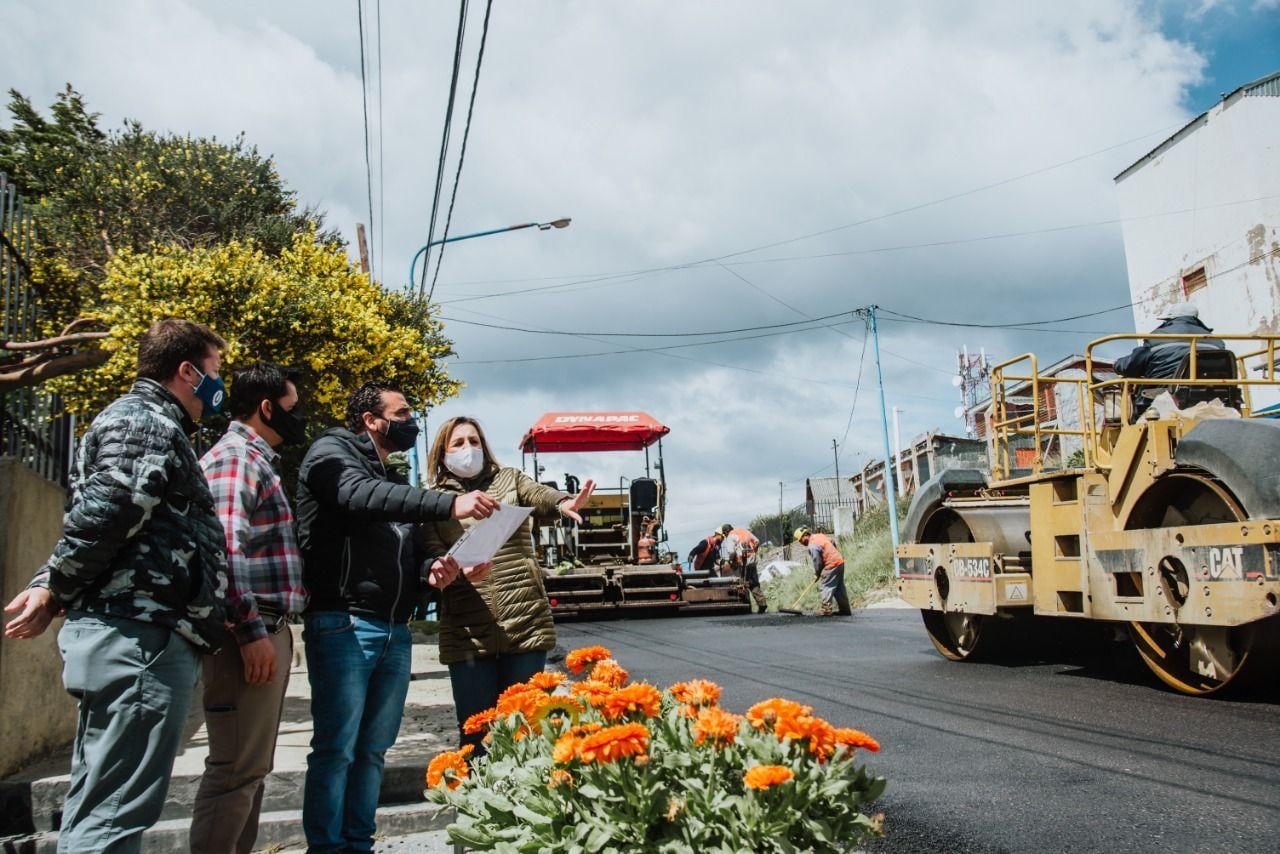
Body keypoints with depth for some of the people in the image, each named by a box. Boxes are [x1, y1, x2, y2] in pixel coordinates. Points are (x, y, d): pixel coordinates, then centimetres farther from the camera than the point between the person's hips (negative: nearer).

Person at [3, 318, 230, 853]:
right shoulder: (147, 422, -10)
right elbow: (102, 517, -22)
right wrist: (54, 593, -8)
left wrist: (49, 588, 9)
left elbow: (97, 518, 23)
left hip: (132, 638, 11)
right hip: (140, 636, -11)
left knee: (96, 808, 16)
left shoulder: (150, 423, 24)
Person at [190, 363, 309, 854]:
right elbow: (225, 549, -21)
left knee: (252, 766, 15)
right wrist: (250, 632, -23)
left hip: (268, 630, 10)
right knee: (237, 768, -6)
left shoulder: (257, 459, 20)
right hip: (251, 634, -10)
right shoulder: (234, 457, -10)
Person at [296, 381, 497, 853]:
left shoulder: (395, 482, 23)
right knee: (336, 749, -5)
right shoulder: (332, 452, 1)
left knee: (373, 749, 10)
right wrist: (450, 504, -31)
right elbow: (361, 496, -21)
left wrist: (432, 572, -1)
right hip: (342, 626, -7)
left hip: (395, 634, 7)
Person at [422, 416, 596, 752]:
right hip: (467, 632, 0)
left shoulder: (508, 478, 12)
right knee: (476, 729, 3)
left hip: (526, 622, 1)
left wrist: (563, 501, -32)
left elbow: (538, 494, -9)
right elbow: (431, 550, -1)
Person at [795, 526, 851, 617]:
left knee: (827, 586, -4)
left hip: (831, 565, -9)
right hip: (840, 561, 9)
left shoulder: (812, 545, -15)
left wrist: (817, 574, 3)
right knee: (840, 587, 13)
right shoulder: (820, 535, 12)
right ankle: (845, 610, 17)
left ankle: (826, 610, -5)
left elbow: (817, 561, -12)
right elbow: (833, 543, 23)